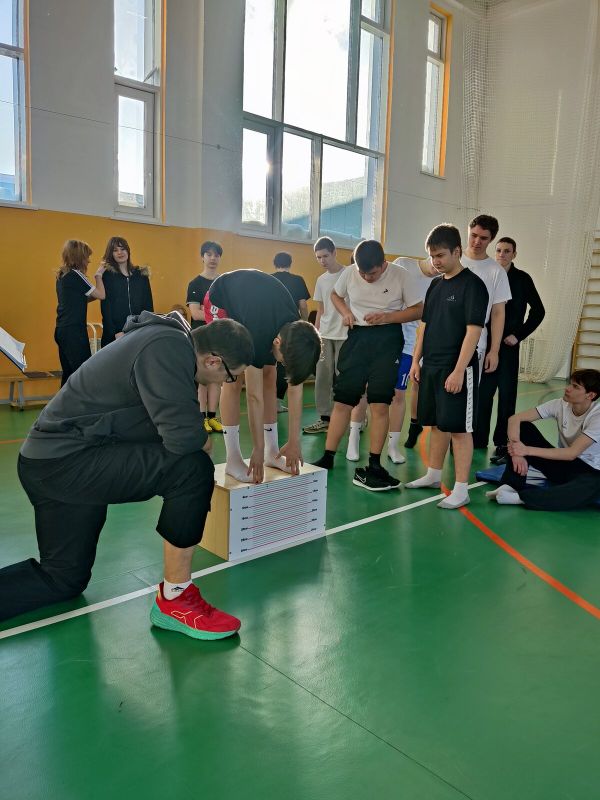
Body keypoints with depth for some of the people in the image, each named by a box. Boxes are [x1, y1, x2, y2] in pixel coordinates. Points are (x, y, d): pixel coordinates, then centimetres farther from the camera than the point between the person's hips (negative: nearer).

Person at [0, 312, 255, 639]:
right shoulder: (169, 348, -21)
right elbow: (183, 437, -27)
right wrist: (204, 442, -5)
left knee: (63, 580, 22)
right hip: (67, 460, -11)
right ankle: (175, 599, -7)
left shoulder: (168, 338, 11)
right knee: (192, 468, -22)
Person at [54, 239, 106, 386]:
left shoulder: (62, 276, 14)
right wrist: (98, 275, 5)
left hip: (62, 330, 9)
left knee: (69, 373, 11)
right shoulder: (75, 275, -12)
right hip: (74, 331, -9)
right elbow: (101, 295, -10)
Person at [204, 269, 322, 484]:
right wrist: (258, 450, -29)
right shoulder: (258, 333, -42)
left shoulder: (296, 332, -26)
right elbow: (254, 396, -35)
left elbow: (295, 387, -19)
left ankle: (272, 452, 6)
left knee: (269, 377, -2)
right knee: (233, 379, -15)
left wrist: (294, 441, -17)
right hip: (222, 299, -5)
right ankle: (233, 459, -9)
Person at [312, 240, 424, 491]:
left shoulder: (400, 275, -8)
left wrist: (388, 317, -17)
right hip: (357, 338, 2)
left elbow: (418, 310, -2)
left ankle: (374, 465, 7)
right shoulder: (349, 273, -2)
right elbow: (335, 294, 18)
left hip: (387, 340, -2)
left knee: (380, 403, -3)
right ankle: (328, 457, 13)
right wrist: (345, 312, -3)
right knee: (342, 399, 2)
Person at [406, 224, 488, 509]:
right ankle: (433, 475, 29)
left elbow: (473, 330, -15)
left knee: (459, 428, -3)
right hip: (431, 367, 7)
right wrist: (416, 361, 12)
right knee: (437, 423, 16)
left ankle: (461, 488, 5)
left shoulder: (472, 284, -10)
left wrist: (459, 370, -19)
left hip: (457, 369, -7)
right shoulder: (435, 285, 12)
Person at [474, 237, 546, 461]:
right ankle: (478, 439, 15)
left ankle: (502, 444, 7)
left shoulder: (522, 279, 1)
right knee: (482, 393, 5)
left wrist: (519, 335, -4)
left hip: (508, 345, -2)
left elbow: (538, 311, 4)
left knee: (506, 396, 1)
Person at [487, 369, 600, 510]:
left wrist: (528, 450, -36)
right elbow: (515, 418, -15)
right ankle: (510, 486, -19)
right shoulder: (560, 405, -9)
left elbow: (572, 453, -29)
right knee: (522, 427, -14)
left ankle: (520, 497, -37)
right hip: (562, 463, 4)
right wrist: (517, 452, -30)